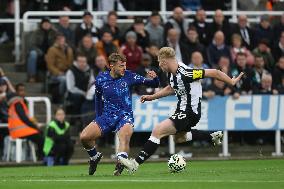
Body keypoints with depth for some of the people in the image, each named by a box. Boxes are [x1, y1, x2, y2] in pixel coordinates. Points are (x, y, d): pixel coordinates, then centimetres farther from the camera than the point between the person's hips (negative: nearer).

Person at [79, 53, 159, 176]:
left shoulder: (128, 76, -5)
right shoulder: (101, 79, 0)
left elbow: (154, 84, -3)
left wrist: (154, 78, -25)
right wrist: (98, 117, 19)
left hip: (125, 115, -3)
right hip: (107, 116, 3)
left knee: (125, 135, -35)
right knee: (84, 137, -12)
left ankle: (120, 165, -39)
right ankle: (95, 157, 16)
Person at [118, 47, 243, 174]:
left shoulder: (185, 73, -28)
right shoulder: (172, 73, 0)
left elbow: (213, 73, -22)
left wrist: (232, 82, -11)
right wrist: (152, 97, 19)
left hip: (190, 113, -10)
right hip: (182, 110, 10)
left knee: (157, 131, -19)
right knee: (179, 138, 34)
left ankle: (135, 164, -19)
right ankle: (212, 136, 40)